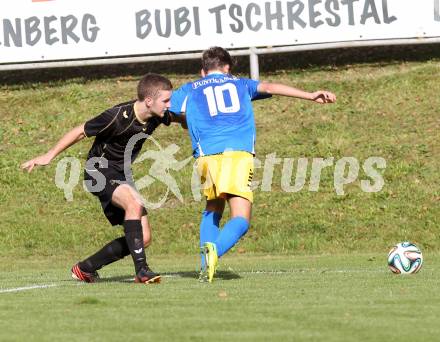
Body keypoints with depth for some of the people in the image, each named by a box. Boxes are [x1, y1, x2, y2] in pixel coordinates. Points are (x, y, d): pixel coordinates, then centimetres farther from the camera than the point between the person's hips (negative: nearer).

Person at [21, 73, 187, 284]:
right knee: (134, 204, -35)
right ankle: (141, 270, -34)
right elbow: (81, 132, -15)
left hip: (121, 175, 8)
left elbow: (180, 118, 16)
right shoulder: (119, 117, -27)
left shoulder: (158, 115, -8)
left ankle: (85, 269, 12)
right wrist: (49, 156, -11)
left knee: (144, 238, 0)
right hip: (100, 170, -8)